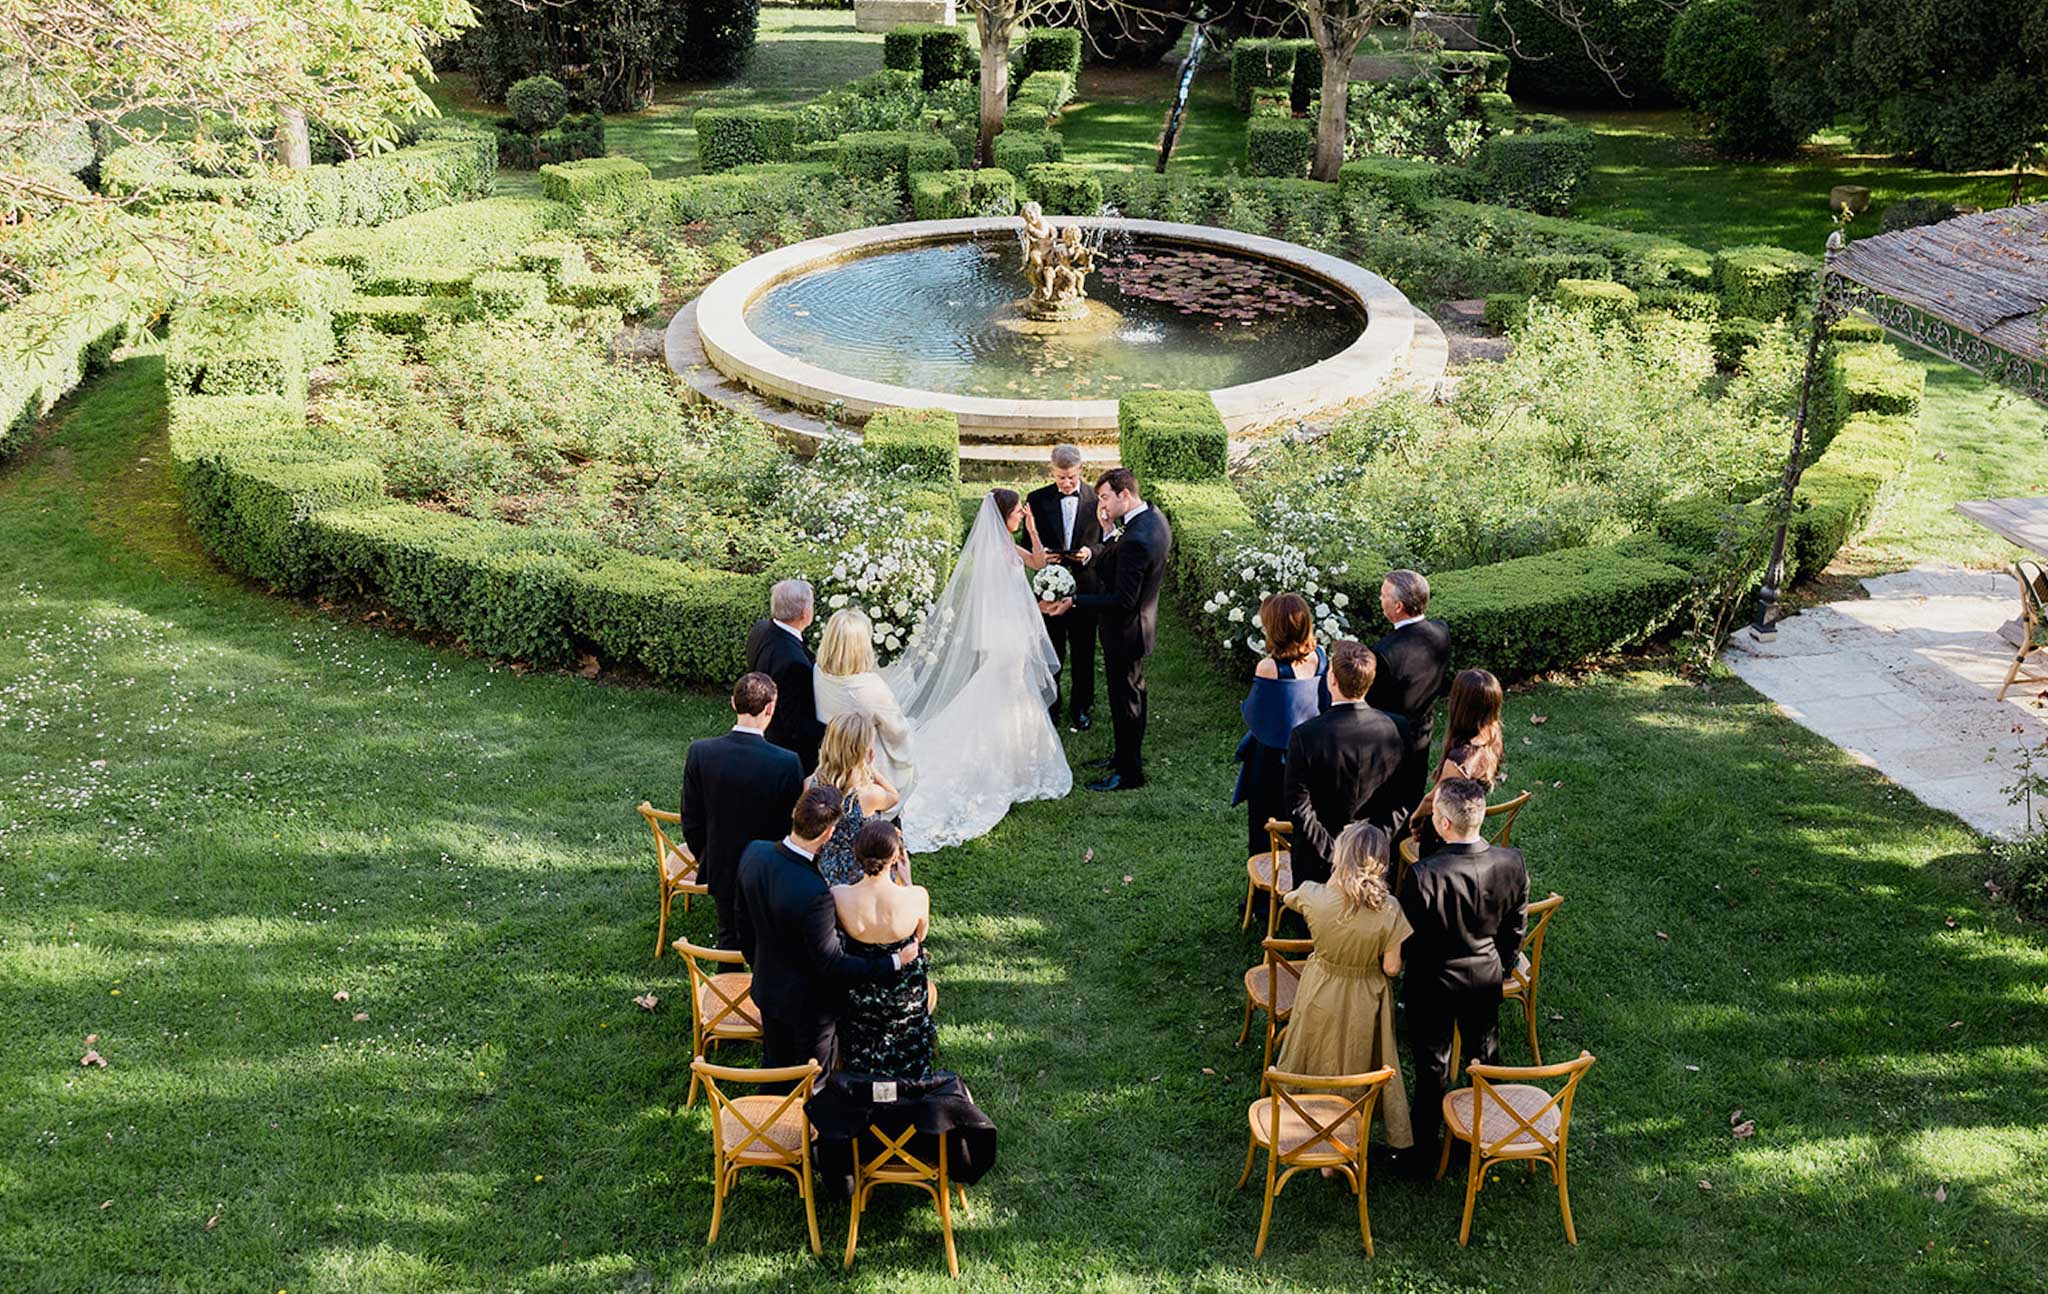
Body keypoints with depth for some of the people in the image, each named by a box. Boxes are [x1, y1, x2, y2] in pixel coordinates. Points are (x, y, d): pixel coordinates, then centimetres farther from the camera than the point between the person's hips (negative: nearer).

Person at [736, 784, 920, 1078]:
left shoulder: (753, 853, -17)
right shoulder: (814, 894, -40)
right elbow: (832, 963, -27)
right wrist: (895, 962, -19)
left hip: (767, 986, 6)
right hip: (809, 1002, -6)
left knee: (774, 1066, 28)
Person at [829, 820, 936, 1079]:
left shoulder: (838, 897, -28)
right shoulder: (916, 897, -31)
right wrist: (904, 877, -7)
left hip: (858, 996, 1)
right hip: (906, 998, -1)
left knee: (861, 1065, 28)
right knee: (908, 1067, 28)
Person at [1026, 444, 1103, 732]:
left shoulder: (1097, 500, -4)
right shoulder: (1037, 499, -3)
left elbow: (1108, 544, 1)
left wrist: (1090, 553, -19)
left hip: (1085, 587, 0)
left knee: (1084, 654, 13)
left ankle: (1080, 707, 29)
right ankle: (1050, 706, 27)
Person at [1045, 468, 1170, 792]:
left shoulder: (1135, 540, -34)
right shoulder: (1155, 517, -3)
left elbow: (1123, 600, -30)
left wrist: (1074, 603, -27)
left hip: (1125, 630, -10)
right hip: (1141, 621, 10)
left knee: (1125, 699, 6)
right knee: (1132, 691, 25)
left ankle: (1129, 773, 21)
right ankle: (1128, 754, 43)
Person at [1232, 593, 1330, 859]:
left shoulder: (1268, 667, -26)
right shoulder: (1320, 658, -10)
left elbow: (1255, 716, -17)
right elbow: (1327, 704, 1)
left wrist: (1244, 705, 3)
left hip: (1273, 759, -5)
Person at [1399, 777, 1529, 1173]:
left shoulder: (1423, 876, -35)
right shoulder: (1513, 864, -21)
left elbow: (1407, 943, -20)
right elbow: (1515, 928, -4)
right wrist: (1501, 968, 13)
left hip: (1433, 984, -4)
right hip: (1487, 977, 4)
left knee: (1432, 1068, 17)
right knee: (1484, 1058, 26)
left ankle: (1424, 1150, 34)